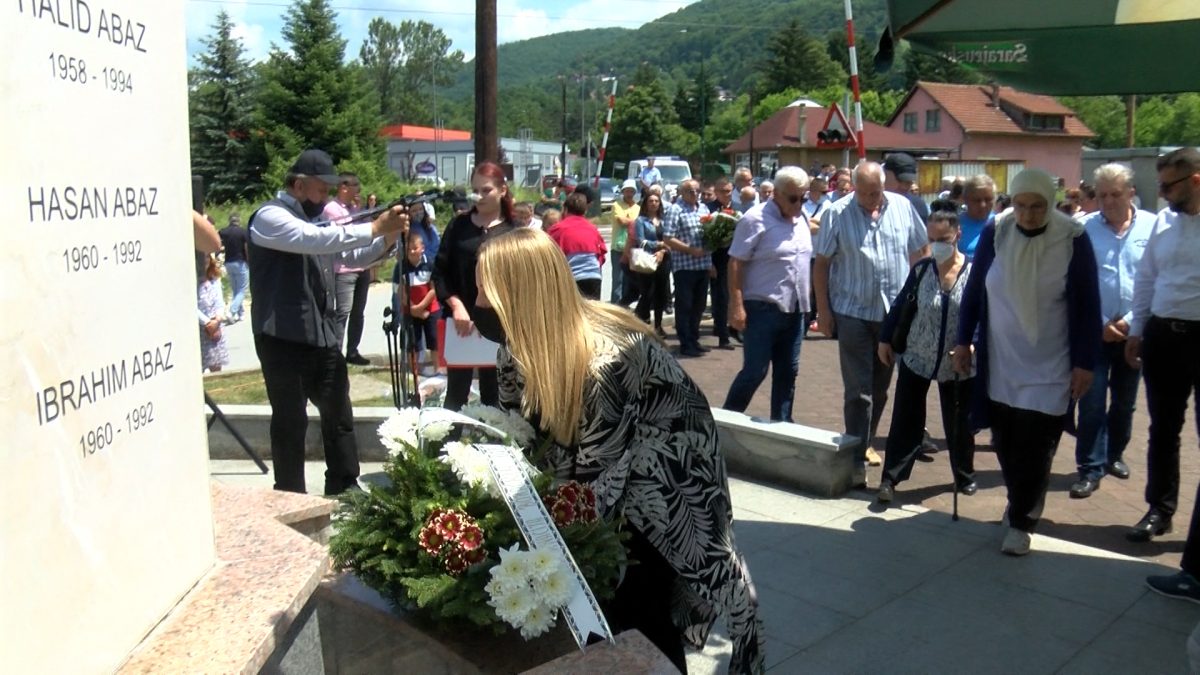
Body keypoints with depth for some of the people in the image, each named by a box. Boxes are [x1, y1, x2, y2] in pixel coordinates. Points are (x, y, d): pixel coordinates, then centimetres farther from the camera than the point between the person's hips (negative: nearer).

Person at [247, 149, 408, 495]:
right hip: (284, 339, -8)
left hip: (324, 337, 8)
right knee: (291, 422, 2)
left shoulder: (317, 218, 15)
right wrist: (374, 227, -25)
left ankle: (345, 489, 27)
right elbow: (317, 240, -26)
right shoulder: (270, 217, -9)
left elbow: (357, 256, 18)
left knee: (339, 415, 14)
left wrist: (389, 235, -1)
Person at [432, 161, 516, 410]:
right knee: (456, 392, 7)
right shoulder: (459, 225, 6)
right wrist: (456, 305, -11)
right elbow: (440, 271, 3)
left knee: (492, 394, 8)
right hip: (460, 320, 1)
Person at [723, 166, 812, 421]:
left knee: (787, 372, 11)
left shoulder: (801, 220, 11)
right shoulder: (756, 219, -11)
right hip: (763, 308, -7)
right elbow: (736, 263, -13)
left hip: (795, 309, 7)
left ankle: (781, 424, 22)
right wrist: (736, 305, -19)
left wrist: (805, 303, 14)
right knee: (754, 371, -4)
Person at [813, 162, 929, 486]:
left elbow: (918, 253, 10)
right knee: (858, 390, -3)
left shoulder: (903, 207, 2)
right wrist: (823, 309, -6)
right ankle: (856, 459, 2)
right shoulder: (837, 213, -6)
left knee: (880, 387, 15)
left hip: (895, 312, 4)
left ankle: (865, 442, 33)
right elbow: (821, 264, -3)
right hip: (854, 313, -3)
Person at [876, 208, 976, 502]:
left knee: (958, 423, 13)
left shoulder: (974, 271, -10)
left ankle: (964, 476, 32)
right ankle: (890, 478, 7)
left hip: (957, 365, -1)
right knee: (905, 420, 1)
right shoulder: (921, 269, -4)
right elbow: (901, 305, 4)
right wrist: (885, 339, 4)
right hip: (916, 358, 1)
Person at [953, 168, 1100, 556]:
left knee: (1034, 447, -2)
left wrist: (1084, 363, -6)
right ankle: (1026, 502, 32)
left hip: (1049, 367, -2)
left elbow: (1087, 306, -5)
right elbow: (974, 290, 5)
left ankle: (1020, 521, 13)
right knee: (1006, 442, 9)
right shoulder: (994, 234, -4)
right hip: (999, 362, 2)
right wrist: (964, 341, 6)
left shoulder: (1073, 239, -9)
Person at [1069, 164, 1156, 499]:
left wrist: (1131, 321, -9)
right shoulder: (1085, 228, -5)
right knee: (1092, 402, -4)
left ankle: (1114, 454, 34)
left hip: (1134, 329, 2)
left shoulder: (1152, 226, -3)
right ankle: (1090, 469, 4)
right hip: (1094, 329, -2)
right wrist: (1100, 323, -9)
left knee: (1124, 400, 16)